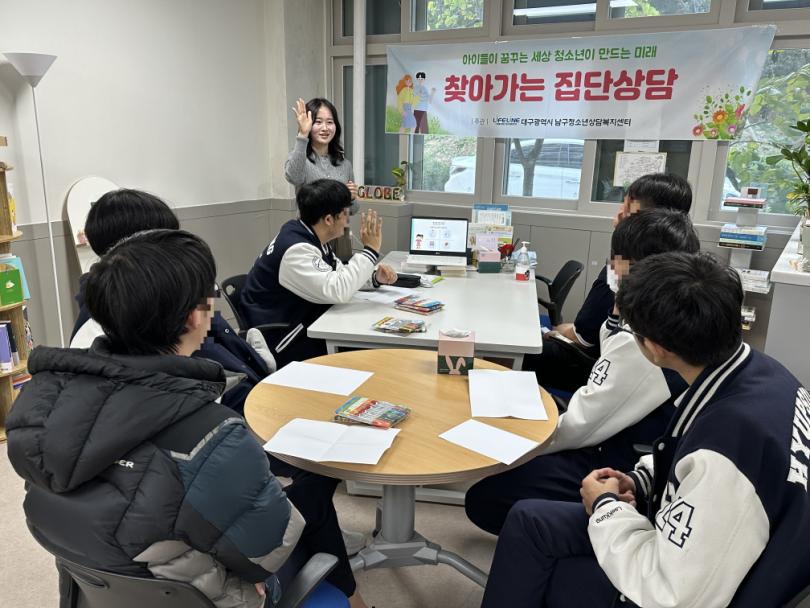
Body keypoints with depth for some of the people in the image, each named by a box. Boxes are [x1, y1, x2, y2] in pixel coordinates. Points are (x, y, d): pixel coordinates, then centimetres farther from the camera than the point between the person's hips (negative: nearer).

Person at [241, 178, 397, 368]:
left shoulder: (310, 237, 2)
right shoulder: (296, 250, -26)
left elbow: (338, 275, 14)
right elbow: (337, 291, -33)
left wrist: (375, 276, -3)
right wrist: (370, 251, -24)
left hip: (307, 327, 9)